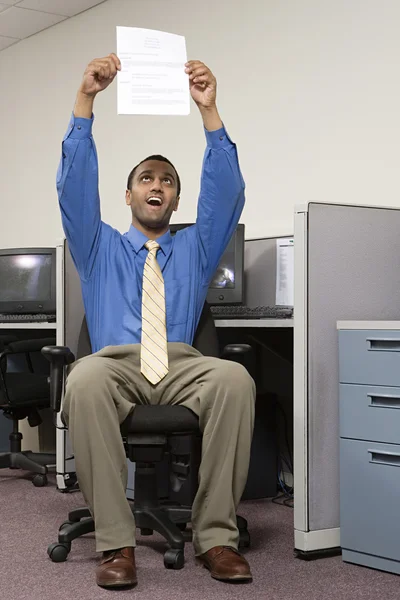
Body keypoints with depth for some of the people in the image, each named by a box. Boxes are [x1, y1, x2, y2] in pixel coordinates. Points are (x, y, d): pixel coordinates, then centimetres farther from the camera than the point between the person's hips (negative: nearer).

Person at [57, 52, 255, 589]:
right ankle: (115, 541, -33)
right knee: (85, 378, -39)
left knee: (235, 378, -35)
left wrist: (209, 111, -4)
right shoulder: (99, 248, 23)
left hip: (183, 370, 1)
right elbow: (75, 185, 8)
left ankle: (216, 535, -27)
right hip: (116, 366, -1)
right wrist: (85, 100, -4)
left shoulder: (195, 248, 25)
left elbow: (226, 192, 9)